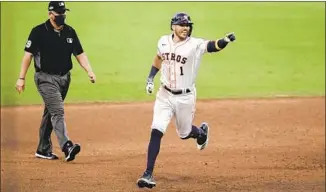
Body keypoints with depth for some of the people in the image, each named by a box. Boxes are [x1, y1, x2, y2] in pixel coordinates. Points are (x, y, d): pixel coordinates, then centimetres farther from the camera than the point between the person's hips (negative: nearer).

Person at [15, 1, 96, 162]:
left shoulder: (70, 32, 7)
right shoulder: (39, 32, -8)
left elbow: (79, 54, 9)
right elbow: (28, 55, -6)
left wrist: (89, 71, -6)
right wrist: (21, 78, -9)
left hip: (64, 78, 6)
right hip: (46, 78, -6)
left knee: (50, 113, 13)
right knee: (57, 111, -19)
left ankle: (43, 150, 21)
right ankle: (66, 147, -31)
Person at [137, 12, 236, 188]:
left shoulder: (195, 45, -16)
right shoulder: (163, 41, -2)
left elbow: (212, 46, -34)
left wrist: (225, 41, -54)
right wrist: (150, 78, 10)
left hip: (185, 97, -2)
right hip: (164, 95, 2)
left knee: (184, 133, 14)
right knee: (156, 131, -11)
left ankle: (201, 132, 52)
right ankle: (148, 174, -8)